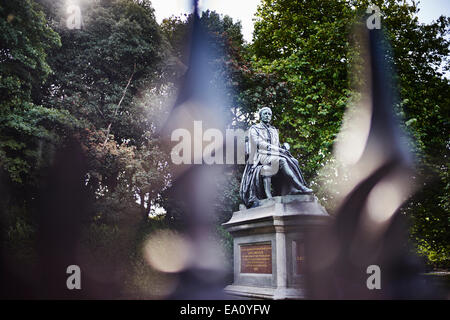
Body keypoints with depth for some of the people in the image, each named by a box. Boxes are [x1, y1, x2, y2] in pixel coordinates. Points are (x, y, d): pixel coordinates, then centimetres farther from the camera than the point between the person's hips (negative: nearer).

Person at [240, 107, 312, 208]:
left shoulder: (274, 130, 27)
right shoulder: (254, 129, 8)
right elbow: (259, 143, -7)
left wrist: (284, 147, 0)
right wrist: (278, 149, -16)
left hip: (274, 156, 6)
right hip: (261, 156, -6)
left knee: (293, 161, -22)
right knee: (282, 161, -33)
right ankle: (300, 187, -38)